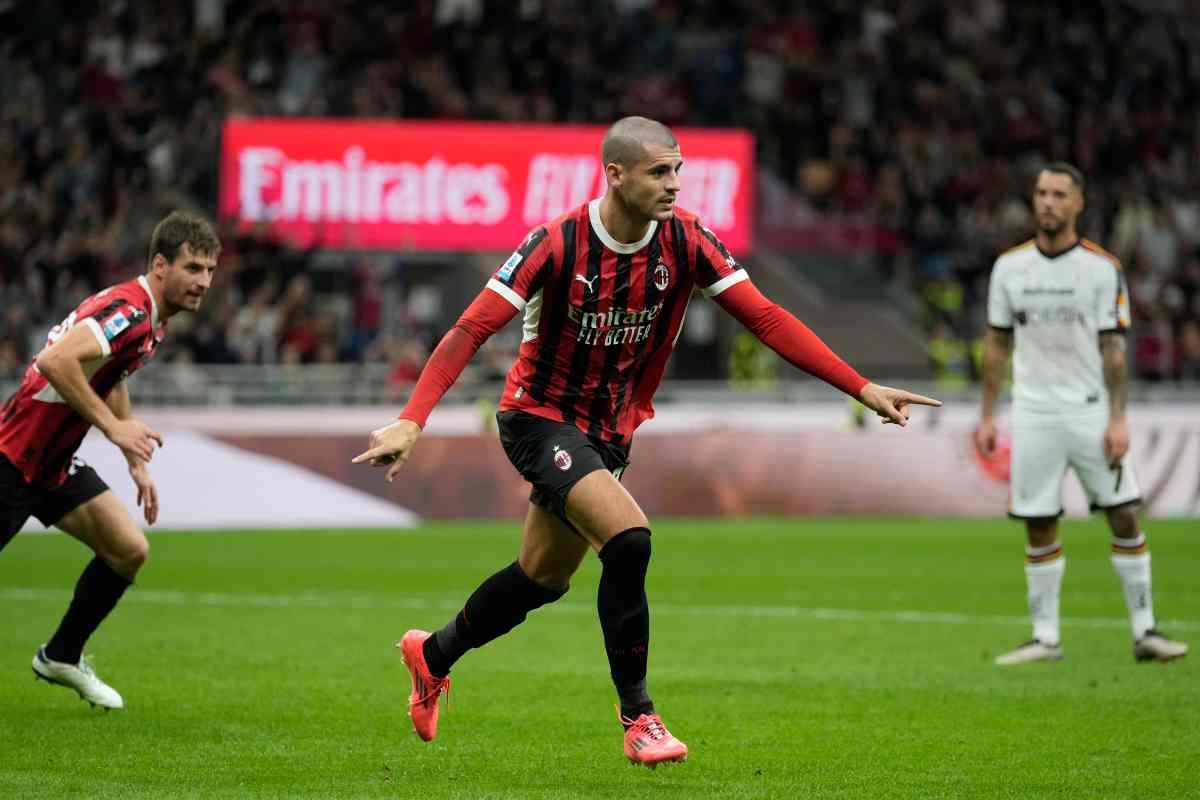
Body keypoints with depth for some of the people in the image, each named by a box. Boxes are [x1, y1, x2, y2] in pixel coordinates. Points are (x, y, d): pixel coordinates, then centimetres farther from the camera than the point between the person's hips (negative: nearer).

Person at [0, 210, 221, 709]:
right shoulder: (127, 311, -24)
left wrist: (138, 463, 24)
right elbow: (55, 361, -37)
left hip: (56, 461, 9)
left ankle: (61, 657, 21)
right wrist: (113, 427, -32)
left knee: (128, 551, 5)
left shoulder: (151, 320, 8)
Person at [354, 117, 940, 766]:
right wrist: (412, 421, -35)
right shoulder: (558, 244, -23)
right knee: (628, 538, -25)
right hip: (540, 415, -6)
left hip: (608, 430, 6)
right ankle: (638, 717, -14)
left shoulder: (684, 242, -11)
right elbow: (472, 329, -24)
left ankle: (433, 654, 43)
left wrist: (863, 388, -18)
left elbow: (765, 318, -11)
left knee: (544, 579, 16)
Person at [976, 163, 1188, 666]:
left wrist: (1118, 419, -11)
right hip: (1033, 413, 2)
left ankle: (1145, 630, 3)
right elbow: (997, 344, 11)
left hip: (1091, 411, -2)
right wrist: (987, 415, 7)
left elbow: (1113, 349, -4)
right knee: (1038, 527, 3)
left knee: (1124, 515, -4)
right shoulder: (1009, 266, 4)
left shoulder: (1102, 268, -4)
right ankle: (1046, 638, 10)